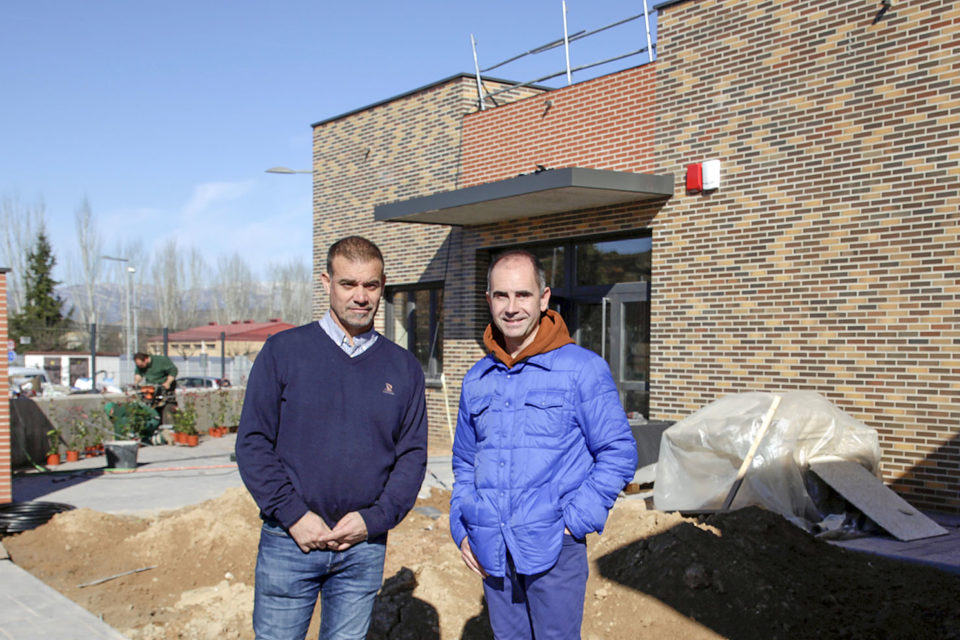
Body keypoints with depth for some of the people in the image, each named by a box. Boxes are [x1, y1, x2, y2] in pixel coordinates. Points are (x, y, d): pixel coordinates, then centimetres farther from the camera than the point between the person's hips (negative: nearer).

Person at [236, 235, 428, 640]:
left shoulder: (403, 368, 6)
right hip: (289, 541, -2)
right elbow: (253, 443, -4)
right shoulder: (284, 351, -1)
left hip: (365, 547, 2)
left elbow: (412, 455, 5)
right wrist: (293, 515, -12)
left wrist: (374, 519, -8)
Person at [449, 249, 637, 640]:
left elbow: (618, 454, -5)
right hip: (491, 552, 5)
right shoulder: (476, 380, 10)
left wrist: (574, 521, -11)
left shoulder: (583, 369, -5)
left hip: (553, 549, -4)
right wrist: (461, 529, 8)